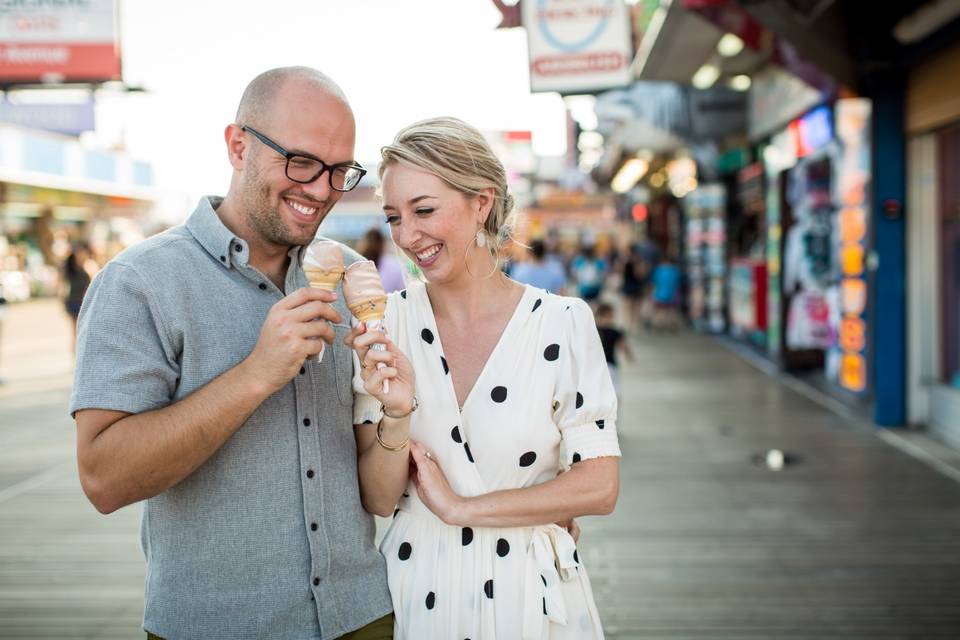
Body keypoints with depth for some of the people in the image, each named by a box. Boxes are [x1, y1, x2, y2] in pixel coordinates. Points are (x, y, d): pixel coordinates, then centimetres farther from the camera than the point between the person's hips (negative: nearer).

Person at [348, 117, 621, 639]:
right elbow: (378, 499, -6)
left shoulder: (562, 323, -11)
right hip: (416, 593, 1)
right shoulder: (385, 323, -7)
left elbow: (599, 487, -12)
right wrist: (396, 415, -24)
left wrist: (459, 507, -12)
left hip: (529, 593, -1)